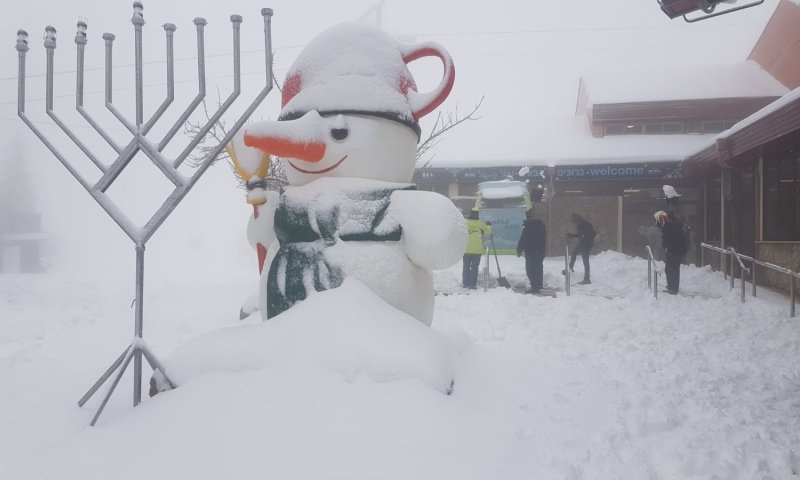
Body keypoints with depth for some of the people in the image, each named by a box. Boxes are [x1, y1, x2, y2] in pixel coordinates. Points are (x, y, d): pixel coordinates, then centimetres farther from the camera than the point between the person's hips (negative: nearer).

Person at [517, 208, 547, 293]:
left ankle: (535, 287, -9)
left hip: (531, 252, -8)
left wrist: (519, 250, -8)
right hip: (541, 251, 8)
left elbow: (523, 240, -17)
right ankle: (538, 286, 28)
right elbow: (545, 239, 17)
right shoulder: (541, 225, 9)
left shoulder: (528, 227, -17)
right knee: (538, 268, 18)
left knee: (531, 269, -5)